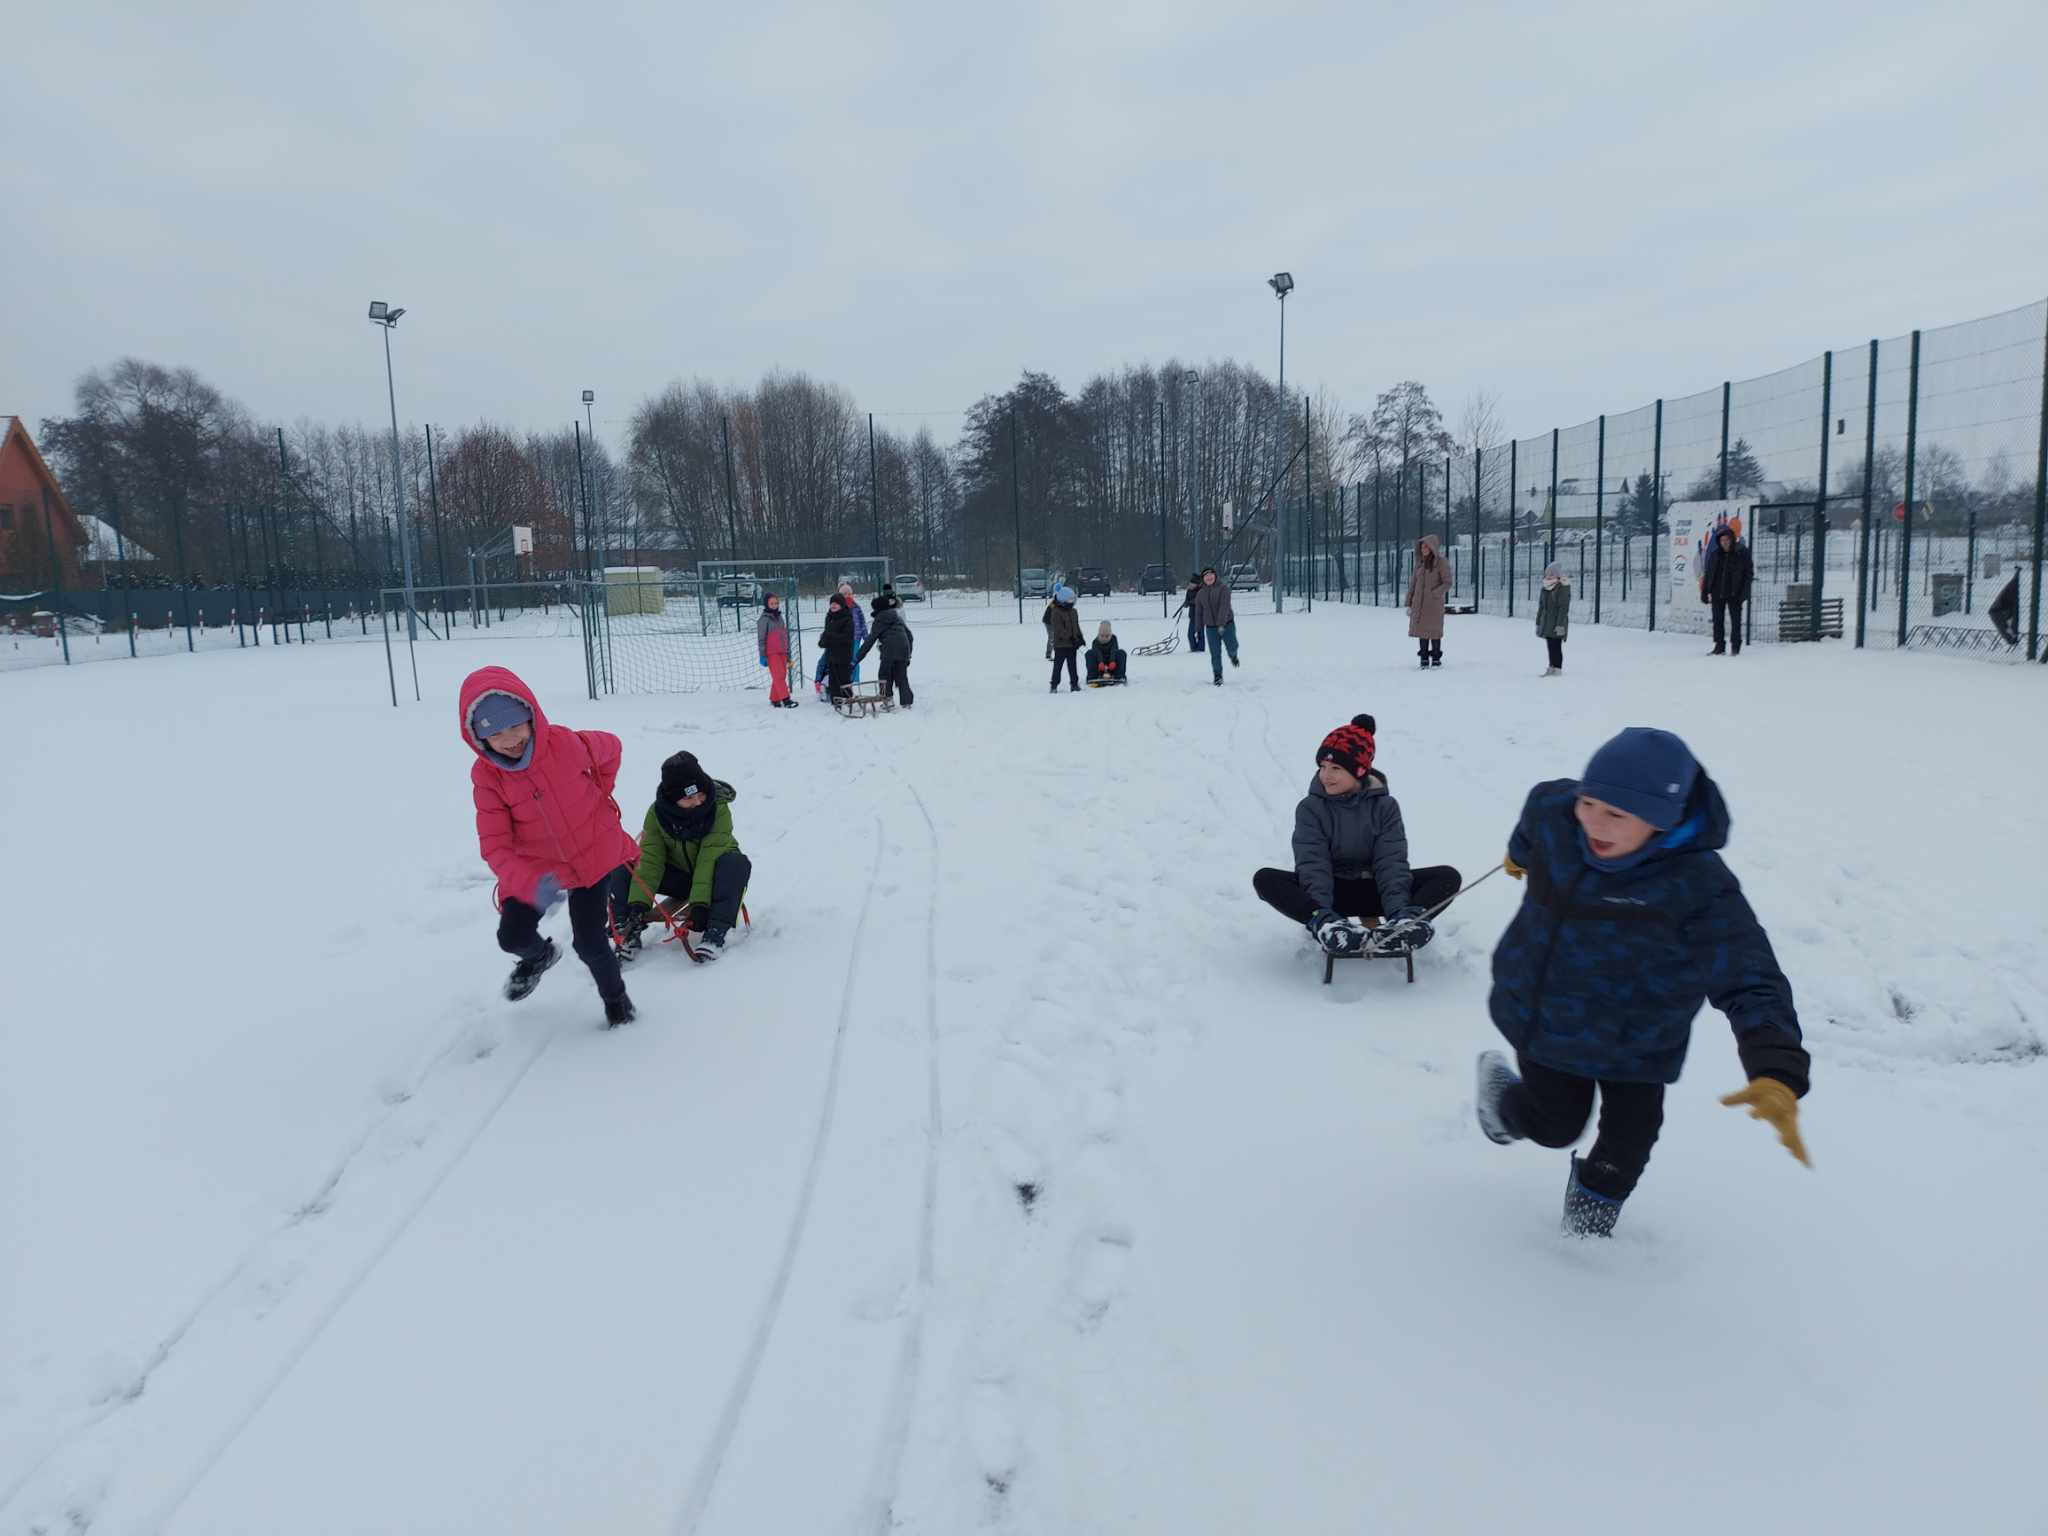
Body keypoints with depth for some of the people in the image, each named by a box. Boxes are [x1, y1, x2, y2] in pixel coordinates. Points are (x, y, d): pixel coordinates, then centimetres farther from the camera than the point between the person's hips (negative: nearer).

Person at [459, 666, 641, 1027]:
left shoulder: (566, 743, -23)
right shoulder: (486, 776, -20)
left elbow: (610, 747, -1)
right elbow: (494, 845, -24)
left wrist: (596, 797, 3)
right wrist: (531, 884, -40)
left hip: (595, 853, -2)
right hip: (536, 868, 2)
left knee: (588, 942, -2)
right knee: (512, 936, -3)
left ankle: (614, 995, 29)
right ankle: (539, 956, 36)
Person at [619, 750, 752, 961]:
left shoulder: (718, 809, -24)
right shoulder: (657, 813, -16)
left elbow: (709, 859, -30)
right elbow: (650, 861, -19)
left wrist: (700, 904, -38)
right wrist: (638, 904, -31)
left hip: (713, 876, -2)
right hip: (680, 876, 2)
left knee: (736, 863, -37)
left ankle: (717, 931, -41)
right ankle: (631, 928, -18)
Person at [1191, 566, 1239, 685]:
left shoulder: (1223, 588, -9)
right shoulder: (1200, 594, 5)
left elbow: (1224, 606, -19)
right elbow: (1198, 613, 9)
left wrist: (1221, 624, -28)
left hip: (1227, 624, -3)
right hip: (1211, 627, 3)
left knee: (1232, 647, -5)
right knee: (1215, 654, 0)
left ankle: (1233, 655, 33)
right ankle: (1218, 677, 13)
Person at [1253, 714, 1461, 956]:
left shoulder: (1385, 806, -3)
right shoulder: (1310, 808, -7)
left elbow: (1391, 862, -13)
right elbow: (1312, 864, -18)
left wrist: (1398, 910, -32)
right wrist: (1322, 913, -37)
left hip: (1373, 891, 1)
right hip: (1331, 893, -1)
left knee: (1448, 876, -19)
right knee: (1266, 879, -29)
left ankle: (1405, 921, -46)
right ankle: (1325, 925, -51)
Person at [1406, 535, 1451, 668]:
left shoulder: (1441, 562, -10)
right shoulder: (1420, 562, 6)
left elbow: (1447, 583, -11)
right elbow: (1413, 583, 10)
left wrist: (1434, 593, -23)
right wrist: (1409, 603, 7)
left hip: (1434, 603, -4)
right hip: (1420, 603, 5)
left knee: (1434, 631, 2)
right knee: (1422, 630, 5)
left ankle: (1436, 658, 12)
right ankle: (1424, 658, 12)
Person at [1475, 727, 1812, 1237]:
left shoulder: (1699, 889, -31)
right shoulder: (1553, 808, -21)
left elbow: (1752, 986, -32)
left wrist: (1777, 1073, -50)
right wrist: (1520, 853, 30)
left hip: (1636, 1044, -1)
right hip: (1543, 1016, 1)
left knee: (1628, 1142, 9)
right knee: (1556, 1125, 9)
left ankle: (1596, 1196, 44)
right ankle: (1503, 1087, 43)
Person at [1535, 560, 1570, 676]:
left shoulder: (1563, 587, -11)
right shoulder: (1546, 587, 12)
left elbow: (1564, 608, -16)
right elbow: (1541, 606, 18)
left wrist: (1560, 624, -21)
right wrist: (1538, 623, 17)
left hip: (1557, 624, -7)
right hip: (1547, 623, 7)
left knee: (1556, 646, -5)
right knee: (1550, 646, 12)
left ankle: (1557, 669, -2)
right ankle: (1551, 668, 19)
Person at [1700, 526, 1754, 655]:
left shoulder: (1742, 553, -3)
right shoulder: (1714, 554, 6)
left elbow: (1749, 572, -2)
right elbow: (1707, 574, 10)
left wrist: (1744, 592, -10)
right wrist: (1704, 592, 5)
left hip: (1734, 594, -3)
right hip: (1717, 593, 3)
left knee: (1735, 620, 1)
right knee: (1717, 620, 6)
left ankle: (1735, 646, 9)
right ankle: (1719, 646, 14)